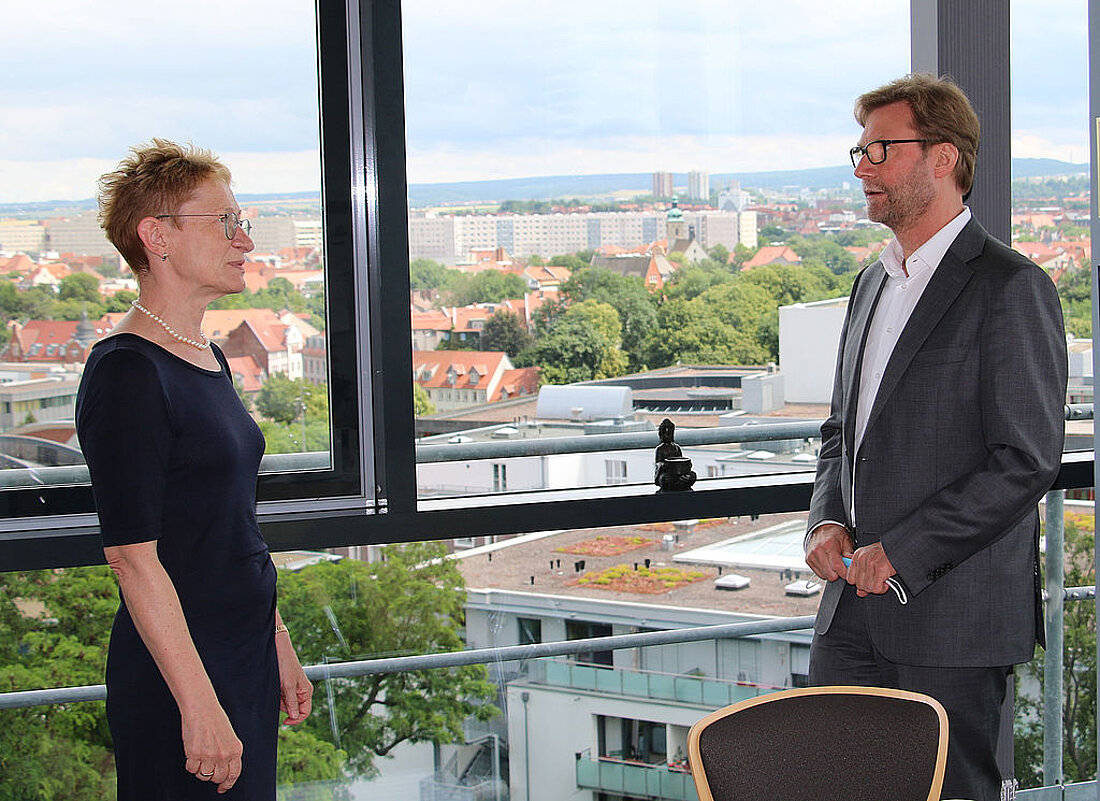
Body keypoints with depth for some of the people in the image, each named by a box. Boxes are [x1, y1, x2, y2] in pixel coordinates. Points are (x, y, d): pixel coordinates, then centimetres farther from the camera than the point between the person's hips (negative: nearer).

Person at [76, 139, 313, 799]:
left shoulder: (209, 360, 12)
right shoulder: (127, 373, -16)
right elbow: (134, 558, -20)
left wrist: (279, 647, 18)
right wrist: (199, 705, -21)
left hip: (246, 656, 9)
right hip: (175, 677, -9)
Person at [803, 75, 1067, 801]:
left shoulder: (1009, 287, -11)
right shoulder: (874, 283, 16)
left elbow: (1027, 460, -16)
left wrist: (902, 551, -17)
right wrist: (829, 522, 3)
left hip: (953, 611, -7)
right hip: (856, 604, 8)